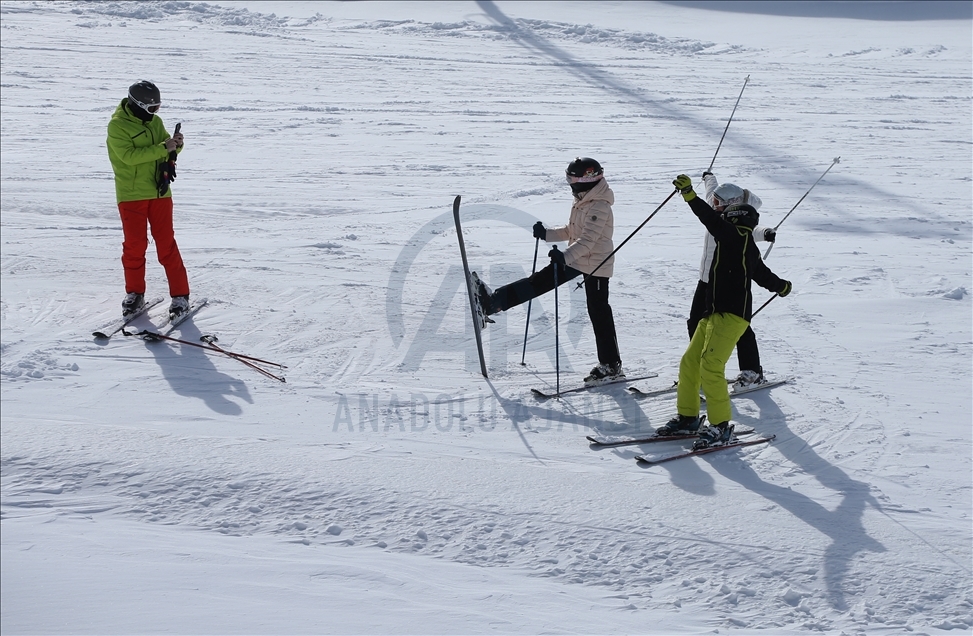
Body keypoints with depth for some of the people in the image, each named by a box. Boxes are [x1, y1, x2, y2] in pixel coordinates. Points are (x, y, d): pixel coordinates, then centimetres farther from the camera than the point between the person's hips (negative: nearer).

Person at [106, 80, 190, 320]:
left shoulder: (154, 122, 8)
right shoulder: (117, 125, -10)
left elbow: (166, 151, 12)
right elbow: (130, 155, -22)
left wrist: (176, 144, -11)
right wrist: (163, 147, -26)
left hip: (160, 192, 4)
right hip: (131, 194, -4)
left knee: (167, 243, 1)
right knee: (135, 244, 2)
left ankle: (180, 295, 3)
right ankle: (134, 293, 18)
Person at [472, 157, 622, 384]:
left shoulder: (599, 207, -20)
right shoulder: (582, 202, 10)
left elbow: (588, 240, -30)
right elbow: (571, 231, 19)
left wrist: (565, 256, -42)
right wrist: (547, 234, 7)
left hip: (596, 265, -9)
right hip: (576, 259, 9)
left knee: (598, 312, -4)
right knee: (540, 280, 2)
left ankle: (611, 365, 4)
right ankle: (494, 301, -3)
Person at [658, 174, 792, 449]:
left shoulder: (737, 236, -5)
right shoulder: (748, 248, 21)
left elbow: (712, 219, -20)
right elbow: (763, 274, 34)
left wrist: (690, 194, -27)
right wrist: (781, 286, 54)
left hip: (730, 315, -10)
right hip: (714, 313, 10)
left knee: (710, 367, -16)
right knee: (690, 362, 9)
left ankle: (720, 426, -8)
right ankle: (687, 417, 19)